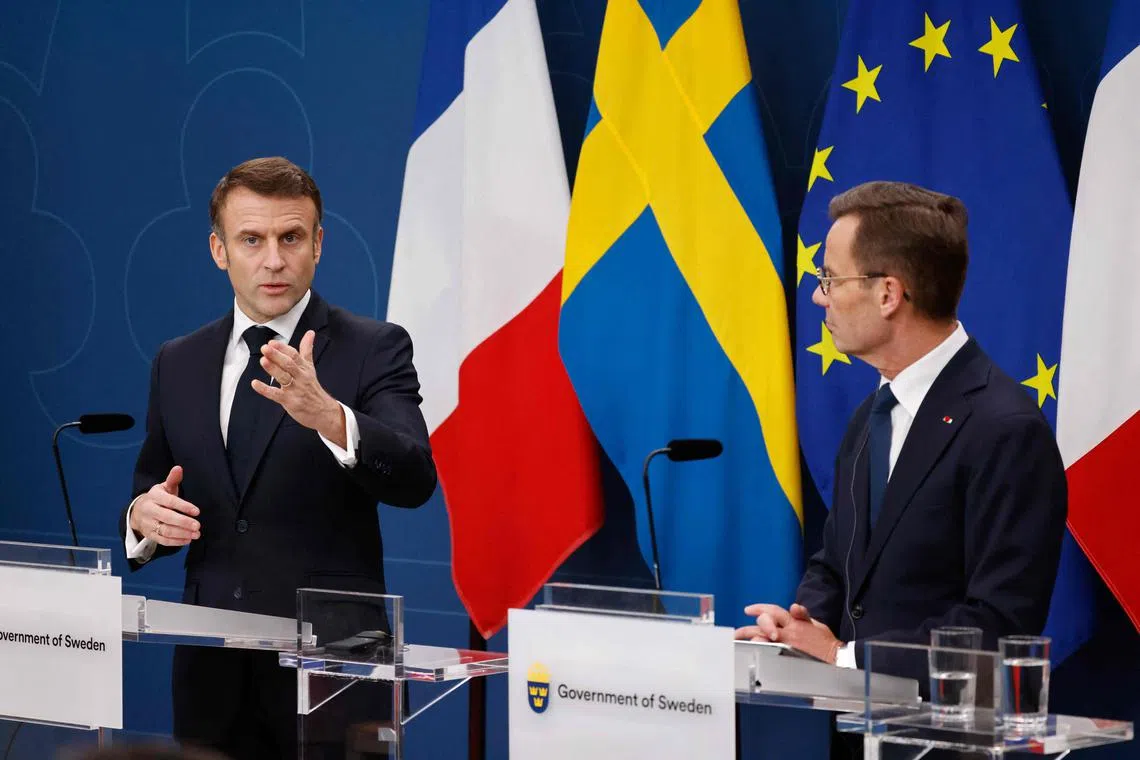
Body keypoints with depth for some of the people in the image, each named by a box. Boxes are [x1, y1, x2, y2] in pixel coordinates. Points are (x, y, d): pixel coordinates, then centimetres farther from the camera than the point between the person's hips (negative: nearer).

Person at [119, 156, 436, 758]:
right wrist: (144, 517, -5)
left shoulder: (374, 349, -3)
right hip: (211, 673, 4)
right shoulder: (178, 364, 11)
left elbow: (413, 478, -18)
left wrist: (327, 417, -36)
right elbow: (147, 492, 19)